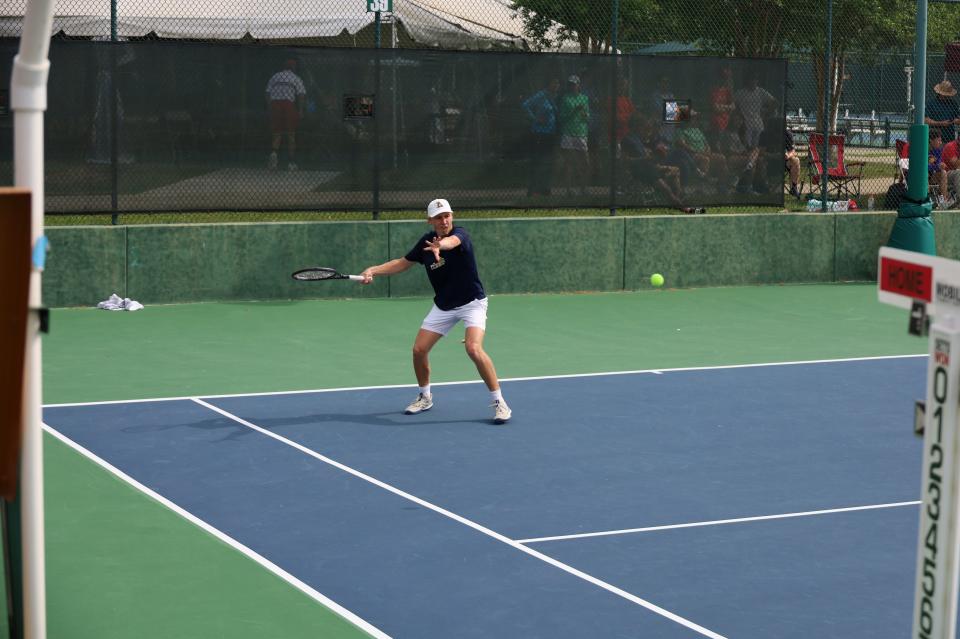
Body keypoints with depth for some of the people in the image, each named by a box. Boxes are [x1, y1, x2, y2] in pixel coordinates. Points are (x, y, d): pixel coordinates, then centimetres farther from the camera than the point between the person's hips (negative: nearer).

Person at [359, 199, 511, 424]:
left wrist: (440, 245, -70)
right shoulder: (426, 241, -3)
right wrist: (373, 270, -2)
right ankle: (425, 397, 27)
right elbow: (403, 263, 10)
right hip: (443, 306, 6)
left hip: (471, 302, -6)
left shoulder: (460, 234, -21)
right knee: (419, 350, 1)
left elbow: (452, 241, -47)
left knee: (474, 349, -26)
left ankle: (499, 402, -15)